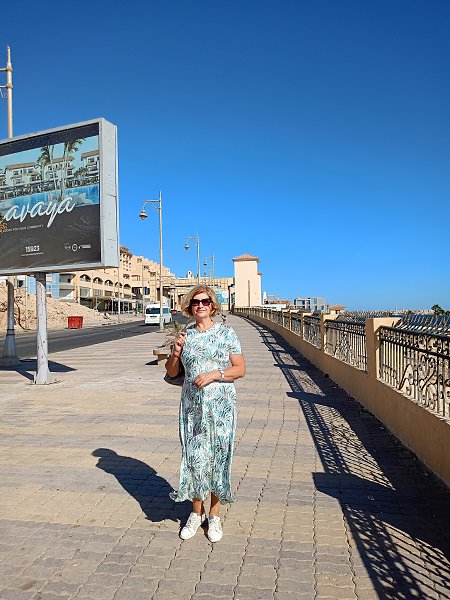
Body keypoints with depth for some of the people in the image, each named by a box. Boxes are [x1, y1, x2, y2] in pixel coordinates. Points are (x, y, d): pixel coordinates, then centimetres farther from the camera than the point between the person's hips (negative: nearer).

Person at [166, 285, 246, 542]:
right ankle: (197, 513, 27)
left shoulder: (226, 332, -2)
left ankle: (215, 516, 24)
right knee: (194, 457, 6)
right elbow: (172, 371, 12)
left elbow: (240, 369, -4)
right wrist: (176, 352, -6)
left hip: (221, 405, -2)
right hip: (192, 405, 2)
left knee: (218, 456, 5)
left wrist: (214, 374, -17)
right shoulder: (185, 335, 6)